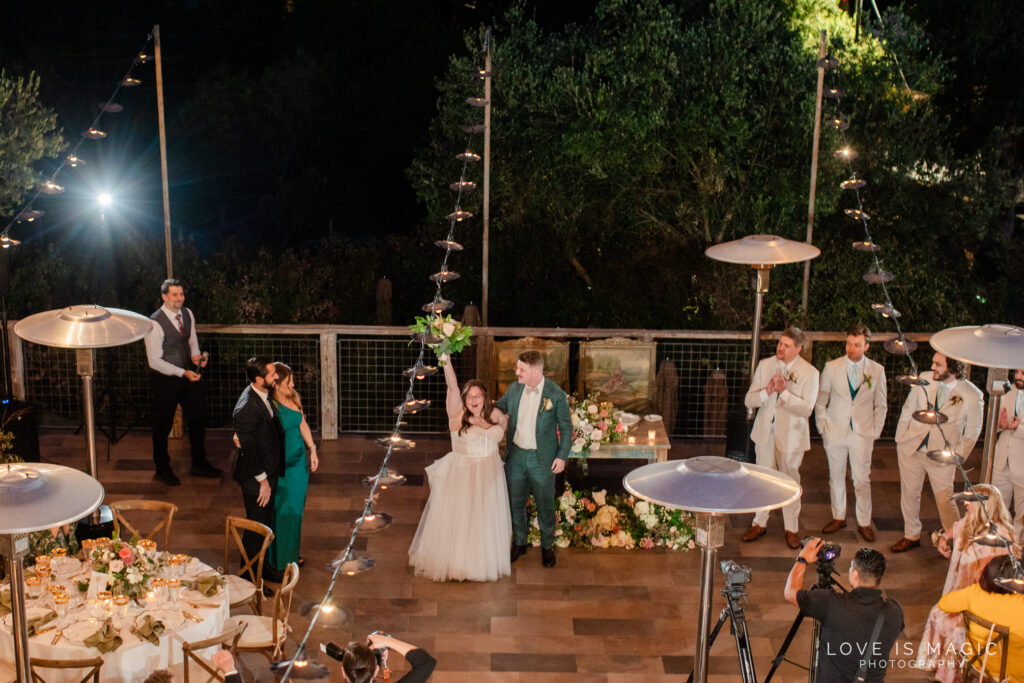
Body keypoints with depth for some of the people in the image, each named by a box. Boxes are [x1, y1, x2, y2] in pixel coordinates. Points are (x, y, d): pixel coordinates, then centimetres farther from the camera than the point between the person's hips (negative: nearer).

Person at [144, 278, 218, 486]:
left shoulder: (187, 314, -1)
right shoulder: (155, 323, -22)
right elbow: (155, 361, -21)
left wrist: (196, 355, -8)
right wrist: (183, 373, -26)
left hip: (188, 375, 6)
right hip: (165, 379, -6)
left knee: (198, 419, 14)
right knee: (163, 425, 8)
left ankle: (199, 464, 32)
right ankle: (162, 470, 28)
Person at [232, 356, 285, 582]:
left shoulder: (263, 395, -1)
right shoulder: (246, 408, -30)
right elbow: (248, 449, -25)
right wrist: (262, 480, -17)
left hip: (268, 472, 9)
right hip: (255, 477, -9)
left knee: (266, 520, 22)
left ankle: (262, 565, 39)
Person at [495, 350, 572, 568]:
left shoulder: (556, 395, -15)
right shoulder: (514, 389, -3)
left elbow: (566, 428, -6)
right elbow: (498, 408, 14)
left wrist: (562, 456, -11)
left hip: (542, 459, -4)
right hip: (515, 456, 4)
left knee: (545, 505, 10)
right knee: (515, 502, 15)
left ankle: (547, 546, 30)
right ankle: (519, 542, 35)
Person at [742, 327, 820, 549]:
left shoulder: (809, 373, -10)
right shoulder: (765, 365, 0)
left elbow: (806, 409, -17)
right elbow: (749, 400, -1)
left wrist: (784, 392, -26)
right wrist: (767, 391, -21)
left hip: (791, 435, -3)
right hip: (765, 432, 3)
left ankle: (791, 528, 22)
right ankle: (760, 523, 27)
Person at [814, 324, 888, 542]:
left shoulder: (877, 370, -1)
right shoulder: (831, 368, -2)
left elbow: (881, 405, 7)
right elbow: (820, 402, 6)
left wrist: (875, 432, 1)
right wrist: (823, 428, 1)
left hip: (862, 435, -1)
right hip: (835, 433, 1)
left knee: (862, 480, 1)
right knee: (836, 477, 10)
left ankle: (864, 523, 15)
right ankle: (838, 517, 26)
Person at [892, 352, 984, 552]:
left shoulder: (972, 395, -14)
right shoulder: (924, 379, -6)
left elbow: (972, 431, -2)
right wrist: (900, 440, 6)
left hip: (942, 455, -3)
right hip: (911, 448, 3)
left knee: (945, 500, -4)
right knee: (909, 494, 13)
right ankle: (911, 536, 33)